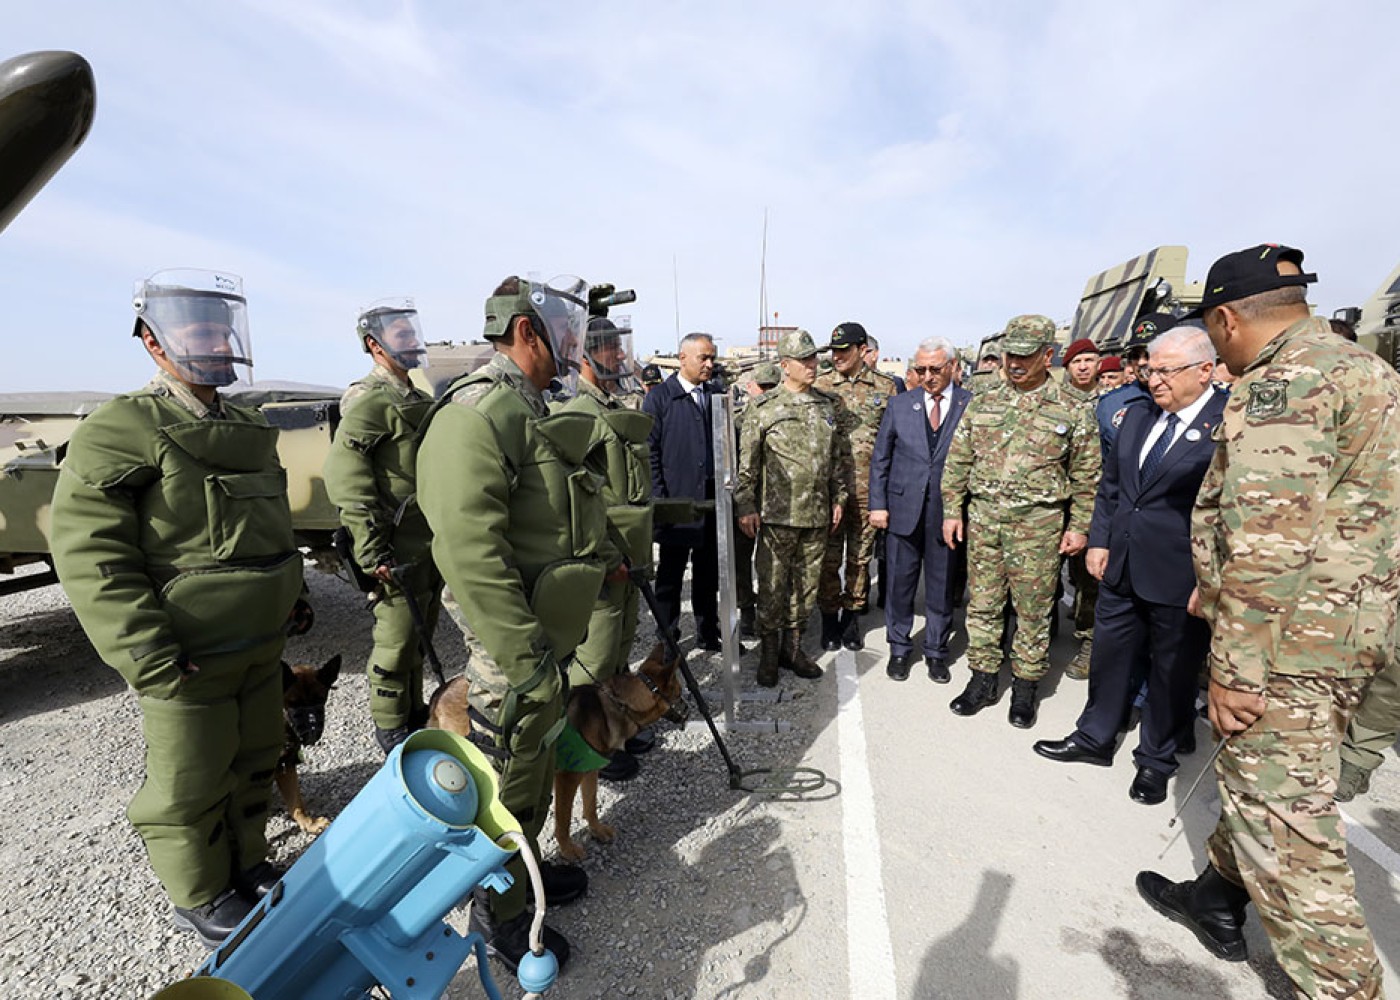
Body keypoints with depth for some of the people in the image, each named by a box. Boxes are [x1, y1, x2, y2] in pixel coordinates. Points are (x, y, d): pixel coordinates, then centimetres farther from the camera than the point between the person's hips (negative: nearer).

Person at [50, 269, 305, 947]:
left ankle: (246, 865, 41)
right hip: (189, 663, -7)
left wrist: (287, 600, 21)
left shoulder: (252, 431, 10)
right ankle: (200, 898, 34)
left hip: (262, 649, 7)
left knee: (255, 762, 20)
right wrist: (152, 662, -20)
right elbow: (88, 554, -17)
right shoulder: (122, 430, -13)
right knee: (190, 788, 10)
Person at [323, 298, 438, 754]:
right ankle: (390, 728, 21)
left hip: (432, 544, 8)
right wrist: (371, 554, -23)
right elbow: (345, 477, -21)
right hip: (399, 550, -8)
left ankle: (414, 713, 35)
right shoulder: (369, 402, -12)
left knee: (419, 636, 19)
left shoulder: (421, 401, 17)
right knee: (396, 641, 2)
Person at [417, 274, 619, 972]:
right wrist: (527, 657, -28)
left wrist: (602, 557, 28)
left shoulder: (531, 409, 14)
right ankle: (498, 914, 34)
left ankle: (526, 863, 47)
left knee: (538, 763, 25)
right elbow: (471, 548, -29)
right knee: (508, 777, 10)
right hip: (514, 638, -10)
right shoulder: (479, 412, -21)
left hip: (550, 629, 10)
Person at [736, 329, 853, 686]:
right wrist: (746, 507, -8)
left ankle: (793, 647, 28)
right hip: (777, 513, -4)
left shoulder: (828, 406, 10)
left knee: (807, 583, 12)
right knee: (772, 585, 3)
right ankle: (769, 652, 19)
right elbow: (746, 462, -5)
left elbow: (840, 456, 16)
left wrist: (839, 498, 11)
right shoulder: (765, 408, -4)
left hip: (818, 514, 5)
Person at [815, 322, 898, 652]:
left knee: (860, 556, 10)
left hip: (868, 486, 0)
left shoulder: (886, 387, 4)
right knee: (829, 556, 5)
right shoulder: (821, 386, 4)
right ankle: (829, 618, 20)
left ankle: (852, 618, 25)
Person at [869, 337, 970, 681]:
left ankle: (936, 651, 29)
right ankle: (899, 648, 27)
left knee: (941, 585, 11)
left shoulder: (972, 406, -1)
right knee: (900, 583, 9)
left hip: (947, 510, -1)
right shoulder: (899, 405, 4)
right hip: (903, 508, 1)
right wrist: (878, 504, 0)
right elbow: (880, 459, 7)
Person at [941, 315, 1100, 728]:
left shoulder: (1073, 410, 0)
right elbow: (957, 462, 7)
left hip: (1038, 524, -2)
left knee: (1033, 609, 6)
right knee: (982, 603, 10)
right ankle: (983, 679, 24)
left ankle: (1025, 686, 24)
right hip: (982, 518, 3)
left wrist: (1079, 526, 0)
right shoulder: (982, 405, 6)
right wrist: (952, 510, 3)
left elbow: (1085, 476, 3)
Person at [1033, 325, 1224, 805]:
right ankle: (1095, 738, 35)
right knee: (1110, 655, 17)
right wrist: (1099, 541, 7)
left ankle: (1156, 760, 33)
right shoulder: (1138, 418, 8)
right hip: (1122, 568, 6)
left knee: (1172, 673, 13)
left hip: (1181, 581, -5)